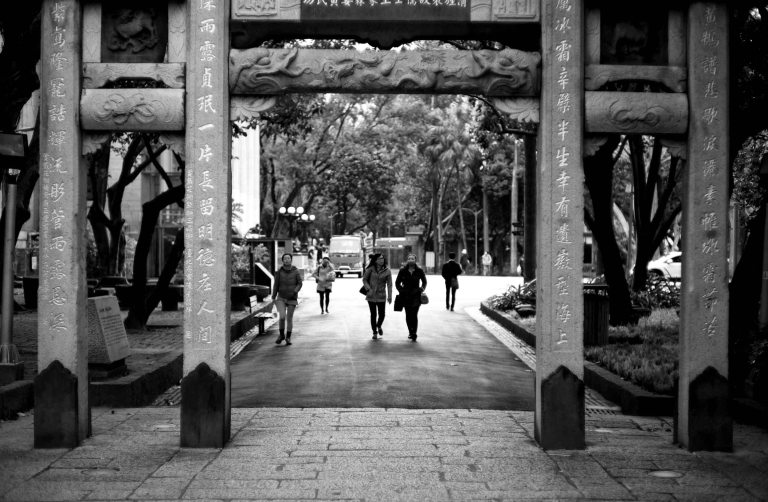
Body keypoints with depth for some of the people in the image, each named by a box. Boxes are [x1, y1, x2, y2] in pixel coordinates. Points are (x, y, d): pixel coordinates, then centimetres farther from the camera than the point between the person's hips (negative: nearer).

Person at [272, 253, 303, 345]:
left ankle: (288, 338, 19)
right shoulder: (279, 272, -7)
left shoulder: (296, 271, -8)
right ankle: (281, 335, 8)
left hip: (292, 299, 0)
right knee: (282, 317, -15)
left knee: (289, 318, 3)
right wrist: (273, 298, 3)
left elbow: (299, 284, -6)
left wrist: (294, 292, -23)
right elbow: (276, 285, 0)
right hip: (281, 298, 0)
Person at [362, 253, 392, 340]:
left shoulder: (387, 270, -4)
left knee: (382, 315, 0)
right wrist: (369, 288, -12)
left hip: (381, 296, 0)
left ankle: (379, 326, 33)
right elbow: (364, 279, 2)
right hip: (371, 295, 0)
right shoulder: (370, 269, -5)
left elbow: (389, 284, -2)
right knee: (373, 314, 4)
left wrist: (389, 296, -6)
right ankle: (374, 332, 18)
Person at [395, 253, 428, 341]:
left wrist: (421, 289, 3)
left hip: (416, 296, -1)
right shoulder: (403, 271, 2)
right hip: (406, 296, 1)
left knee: (414, 315, -8)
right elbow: (397, 282, 12)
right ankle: (410, 332, 16)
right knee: (408, 315, 3)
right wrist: (401, 290, 0)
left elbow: (424, 281, 16)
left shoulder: (419, 270, 2)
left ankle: (414, 333, -7)